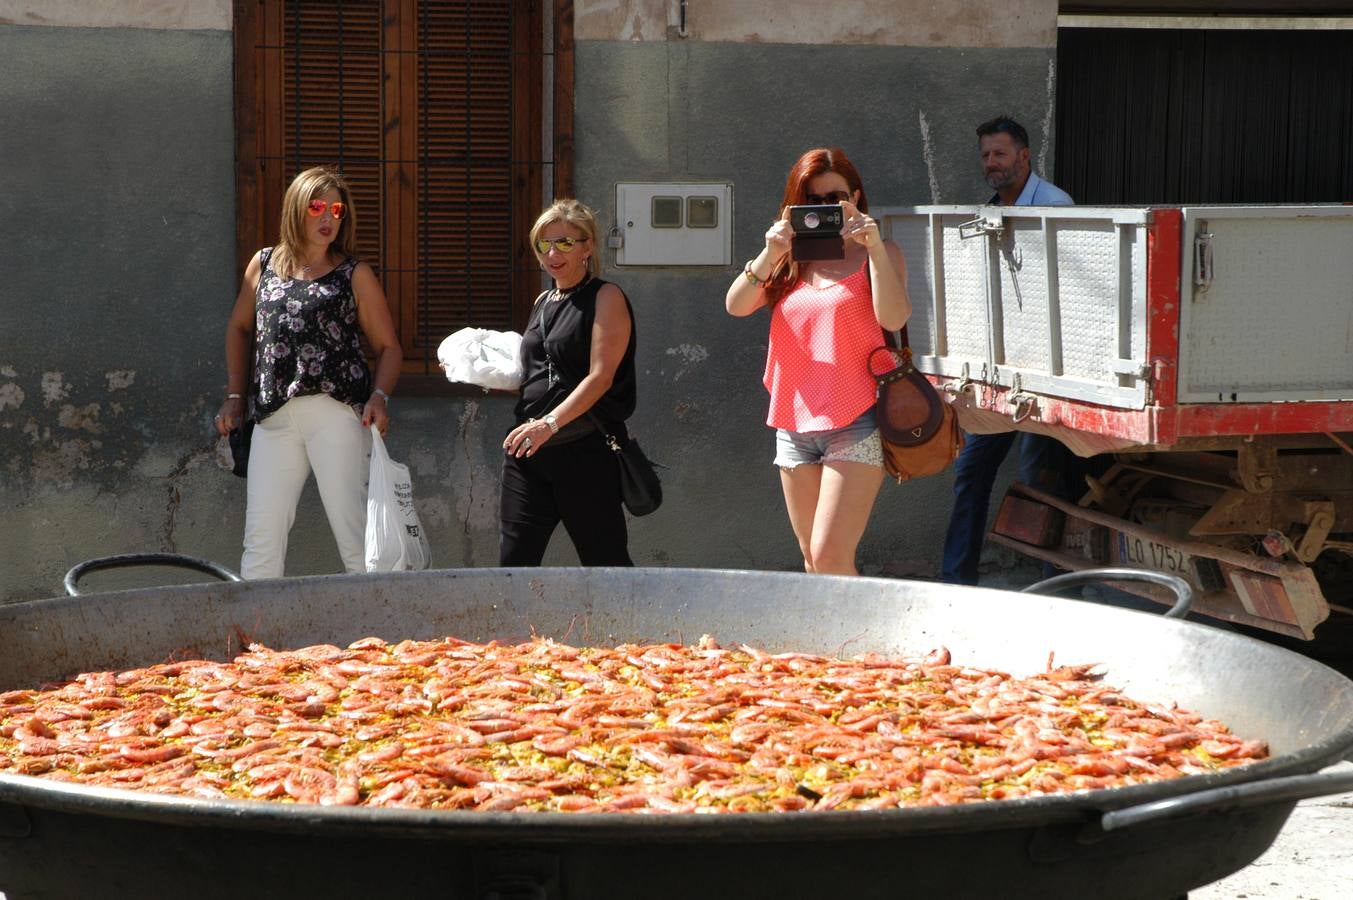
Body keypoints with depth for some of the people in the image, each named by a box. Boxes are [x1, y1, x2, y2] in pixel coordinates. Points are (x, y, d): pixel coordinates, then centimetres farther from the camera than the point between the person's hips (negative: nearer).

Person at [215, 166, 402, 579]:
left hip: (336, 410, -3)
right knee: (261, 536, 3)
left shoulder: (354, 275, 7)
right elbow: (239, 328, 26)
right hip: (273, 417, 3)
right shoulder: (263, 264, 15)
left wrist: (379, 396, -11)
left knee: (353, 529, -7)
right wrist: (234, 398, 19)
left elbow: (388, 346, 6)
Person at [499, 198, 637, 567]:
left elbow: (600, 376, -14)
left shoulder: (606, 298, -3)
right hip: (529, 450, 7)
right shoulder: (543, 302, 19)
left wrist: (551, 421, -25)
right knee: (514, 560, 1)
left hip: (584, 450, -7)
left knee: (605, 564, -1)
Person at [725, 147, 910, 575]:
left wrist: (874, 246, -20)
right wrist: (769, 254, -15)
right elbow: (736, 305, -1)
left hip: (855, 424, -6)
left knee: (830, 556, -16)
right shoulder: (790, 259, 16)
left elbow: (893, 318, -16)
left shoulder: (876, 254, 3)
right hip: (795, 423, 6)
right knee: (812, 559, 10)